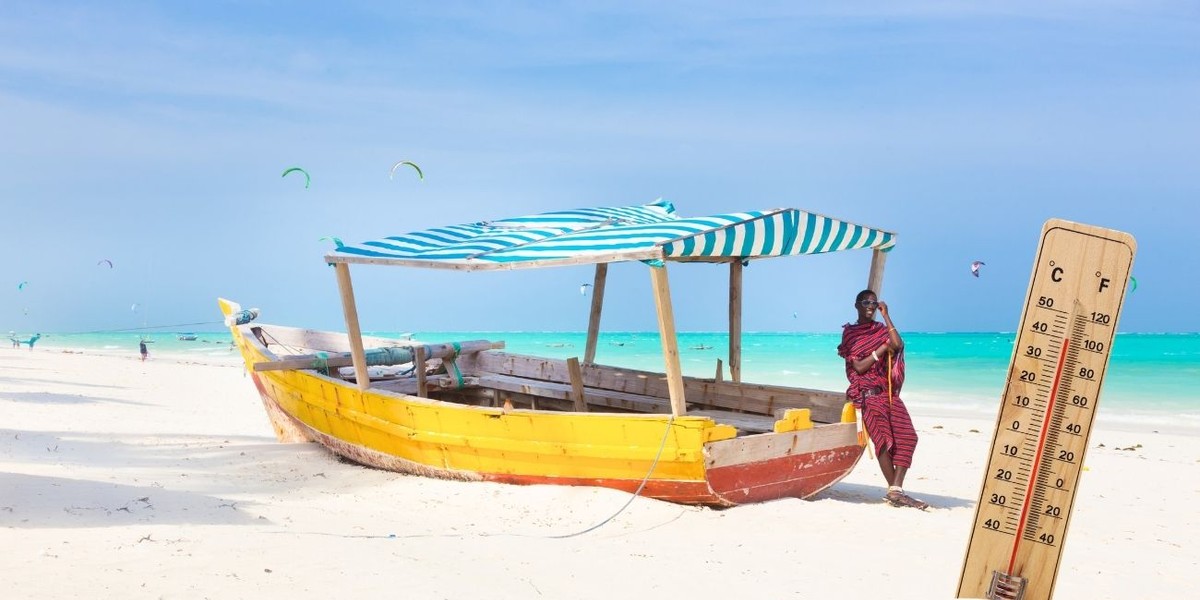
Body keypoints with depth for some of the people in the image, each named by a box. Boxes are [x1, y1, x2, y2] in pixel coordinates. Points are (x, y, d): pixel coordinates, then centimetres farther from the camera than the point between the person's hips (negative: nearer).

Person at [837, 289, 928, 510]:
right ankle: (895, 491, -13)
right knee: (884, 438, -18)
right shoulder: (850, 333, 6)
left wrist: (886, 316, -2)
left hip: (889, 391, 5)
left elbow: (898, 345, -5)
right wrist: (882, 349, -8)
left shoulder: (882, 329, 18)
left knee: (907, 437, -13)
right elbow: (859, 367, -4)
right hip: (868, 392, -4)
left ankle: (896, 491, -16)